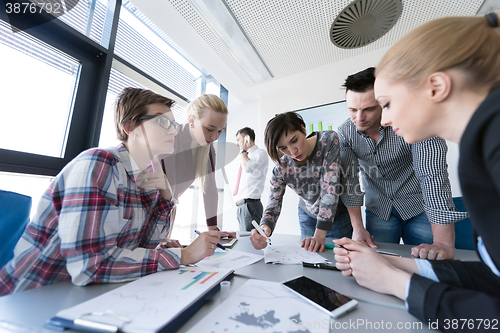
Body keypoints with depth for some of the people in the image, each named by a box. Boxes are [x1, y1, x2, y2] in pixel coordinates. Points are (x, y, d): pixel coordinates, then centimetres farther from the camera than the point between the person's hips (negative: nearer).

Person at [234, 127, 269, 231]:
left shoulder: (261, 153, -4)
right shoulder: (246, 156, 22)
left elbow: (247, 167, -22)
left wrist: (243, 150, -6)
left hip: (250, 204, -9)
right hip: (241, 205, 9)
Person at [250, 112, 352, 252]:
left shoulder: (330, 141, -28)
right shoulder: (281, 168, -22)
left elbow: (330, 189, -33)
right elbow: (273, 206, -21)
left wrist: (320, 235, -37)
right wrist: (264, 227, -45)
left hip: (339, 214, -1)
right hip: (308, 216, 2)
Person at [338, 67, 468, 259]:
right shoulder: (345, 133, -14)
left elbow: (433, 175, -32)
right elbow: (348, 179, -15)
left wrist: (444, 243, -38)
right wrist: (357, 228, -20)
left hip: (420, 208, -2)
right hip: (379, 211, 2)